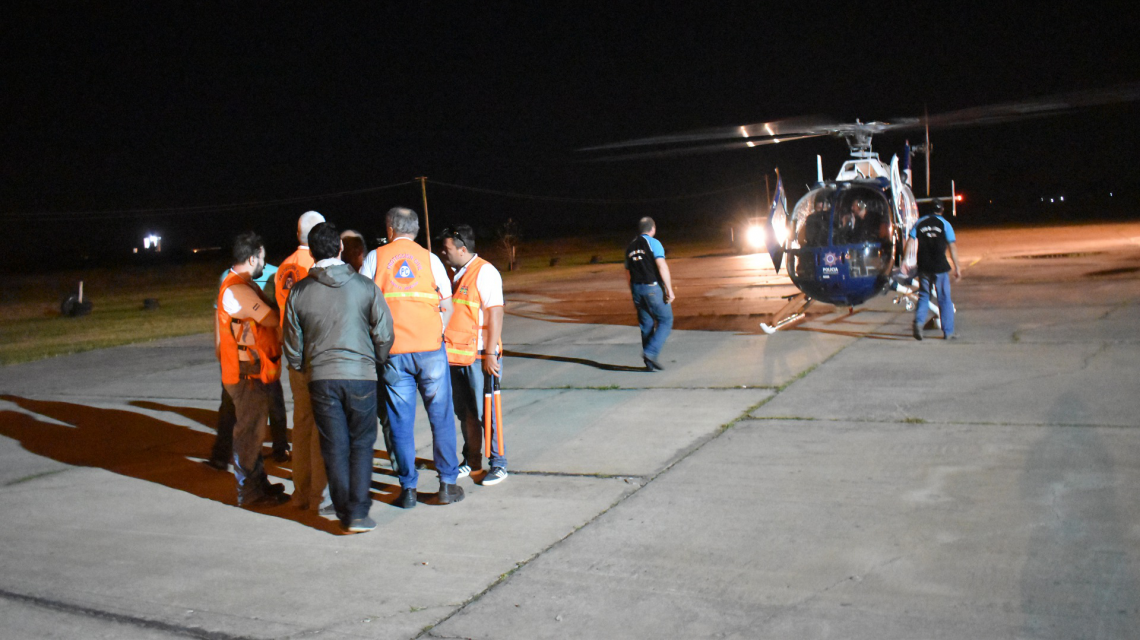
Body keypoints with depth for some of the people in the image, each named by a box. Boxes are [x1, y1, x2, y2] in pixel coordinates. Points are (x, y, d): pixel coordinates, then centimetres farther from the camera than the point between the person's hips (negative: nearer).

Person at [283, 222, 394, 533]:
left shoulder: (299, 292, 0)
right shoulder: (364, 286, -4)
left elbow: (292, 344, 7)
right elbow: (384, 335, -2)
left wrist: (302, 368, 26)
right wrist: (376, 362, 16)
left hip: (320, 379, 1)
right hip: (360, 375, -1)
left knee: (334, 447, 10)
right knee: (361, 444, 8)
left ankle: (344, 513, 16)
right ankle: (358, 513, 3)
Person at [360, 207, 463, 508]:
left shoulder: (374, 258, 5)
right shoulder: (430, 259, 6)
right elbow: (447, 307, 6)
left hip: (392, 351, 0)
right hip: (430, 349, 0)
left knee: (401, 421, 7)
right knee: (441, 417, 8)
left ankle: (408, 489, 10)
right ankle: (447, 484, 11)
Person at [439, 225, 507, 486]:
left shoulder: (484, 272, -11)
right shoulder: (456, 273, 14)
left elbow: (495, 314, -16)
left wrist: (490, 353, -20)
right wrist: (446, 349, 17)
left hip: (479, 355, -8)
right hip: (456, 354, 8)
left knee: (485, 412, -2)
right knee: (464, 413, 14)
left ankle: (498, 464, 9)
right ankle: (471, 461, 25)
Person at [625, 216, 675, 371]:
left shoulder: (630, 247, 14)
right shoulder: (653, 243, -6)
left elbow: (628, 271, 17)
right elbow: (662, 266, -16)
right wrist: (669, 290, -16)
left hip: (636, 289, 6)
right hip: (653, 288, -6)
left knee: (646, 325, 11)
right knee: (665, 321, 4)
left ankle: (650, 363, 11)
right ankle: (651, 352, -13)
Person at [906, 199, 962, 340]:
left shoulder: (919, 223, 6)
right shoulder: (945, 224, 0)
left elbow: (910, 242, -2)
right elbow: (952, 247, -3)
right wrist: (957, 267, 0)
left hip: (923, 267, 2)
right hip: (940, 267, -2)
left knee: (923, 296, 13)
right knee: (944, 298, 5)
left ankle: (919, 321, -10)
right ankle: (948, 332, 8)